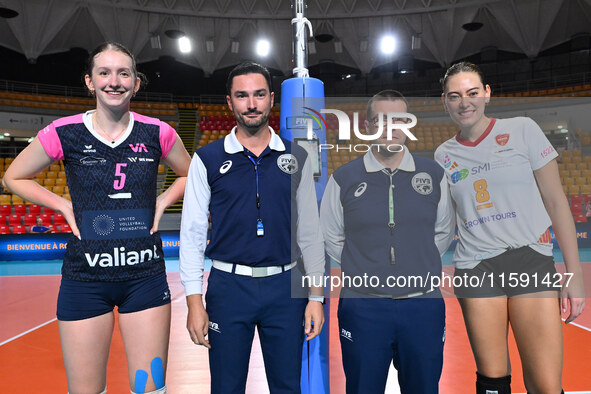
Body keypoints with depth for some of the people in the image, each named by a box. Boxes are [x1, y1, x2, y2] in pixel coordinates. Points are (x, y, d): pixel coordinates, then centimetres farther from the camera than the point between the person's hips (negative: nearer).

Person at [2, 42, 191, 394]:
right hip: (85, 277, 0)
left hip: (146, 276, 1)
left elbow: (190, 174, 16)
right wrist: (65, 206, 0)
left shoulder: (157, 133, -2)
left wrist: (163, 201, 1)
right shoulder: (65, 133, -4)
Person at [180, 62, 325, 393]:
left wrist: (316, 295, 2)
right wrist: (194, 301, -5)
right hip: (228, 285, -1)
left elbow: (310, 230, 5)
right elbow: (192, 233, -1)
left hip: (285, 286, 1)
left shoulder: (297, 158, 4)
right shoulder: (207, 159, 0)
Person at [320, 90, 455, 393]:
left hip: (423, 304, 2)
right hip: (362, 308, -1)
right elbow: (330, 238, 9)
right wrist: (364, 268, 6)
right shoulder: (344, 178, -1)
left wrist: (417, 264, 9)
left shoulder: (434, 174, 4)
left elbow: (443, 231, 16)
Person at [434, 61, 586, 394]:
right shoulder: (444, 155, 7)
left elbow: (555, 200, 0)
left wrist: (574, 272, -3)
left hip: (531, 261, -1)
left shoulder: (523, 130, 1)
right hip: (476, 269, 2)